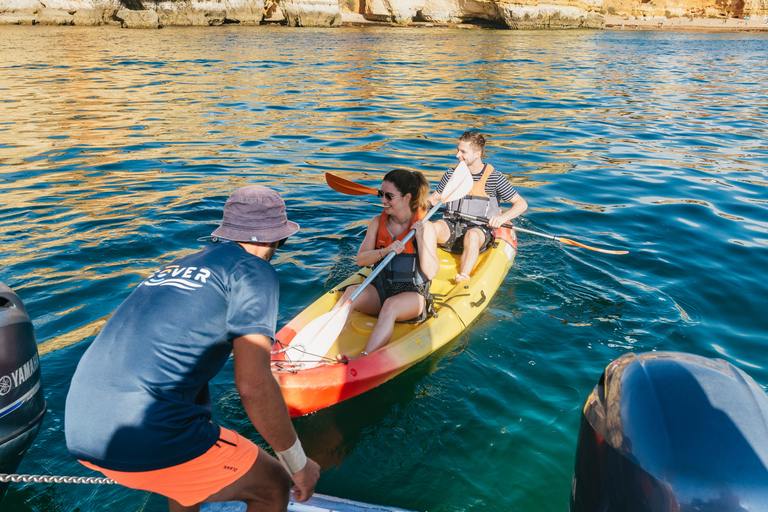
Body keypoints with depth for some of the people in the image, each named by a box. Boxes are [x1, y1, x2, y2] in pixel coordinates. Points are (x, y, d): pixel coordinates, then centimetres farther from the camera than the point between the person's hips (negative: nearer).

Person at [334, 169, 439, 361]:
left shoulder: (425, 227, -7)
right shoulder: (378, 222, 4)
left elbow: (431, 273, -12)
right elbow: (361, 259, -1)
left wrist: (420, 239, -20)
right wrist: (385, 251, -19)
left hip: (413, 294, -4)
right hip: (380, 289, 4)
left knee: (390, 305, -36)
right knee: (351, 291, -26)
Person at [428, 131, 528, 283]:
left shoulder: (495, 178, -1)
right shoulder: (451, 175, 10)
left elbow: (521, 204, 0)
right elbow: (434, 199, 21)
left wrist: (503, 217, -19)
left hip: (480, 229, -3)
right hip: (451, 226, 3)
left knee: (471, 236, -40)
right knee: (433, 227, -31)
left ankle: (462, 280, -54)